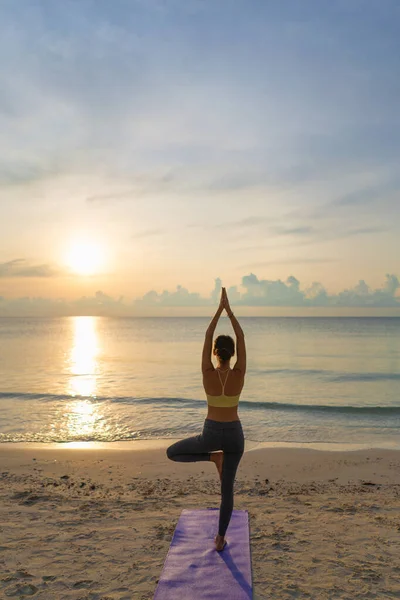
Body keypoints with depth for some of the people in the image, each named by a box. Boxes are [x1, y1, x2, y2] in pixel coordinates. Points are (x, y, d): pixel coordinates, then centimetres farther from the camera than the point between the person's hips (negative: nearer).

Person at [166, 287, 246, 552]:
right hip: (234, 435, 2)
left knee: (172, 453, 21)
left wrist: (219, 308, -9)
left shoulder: (208, 374, -16)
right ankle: (220, 538, 23)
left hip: (211, 434, -2)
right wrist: (229, 309, -11)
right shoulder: (239, 375, -15)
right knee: (227, 487, 17)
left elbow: (207, 337, -11)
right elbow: (242, 338, -11)